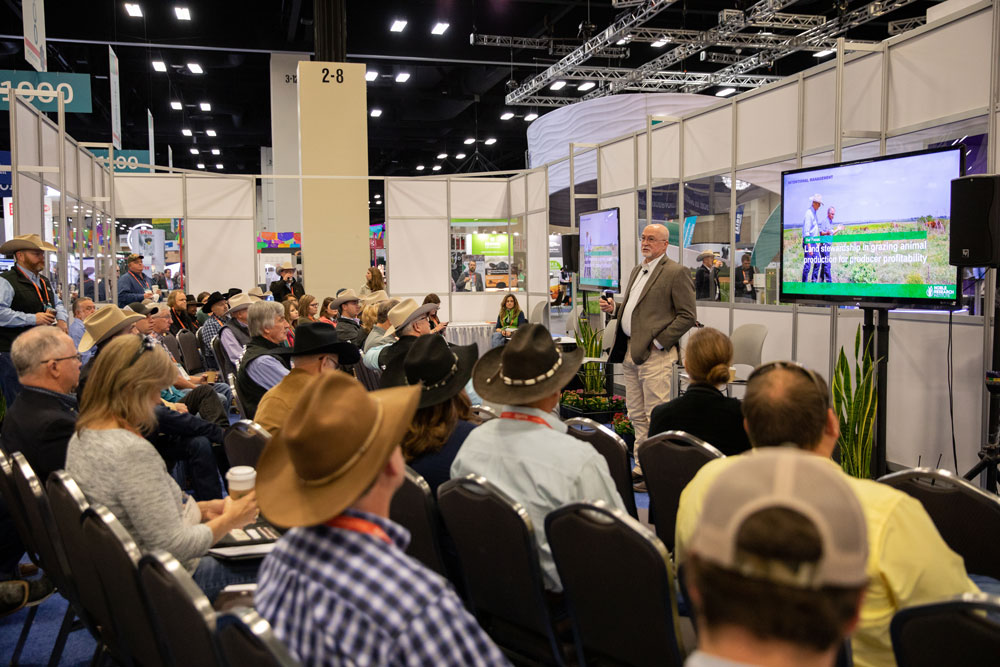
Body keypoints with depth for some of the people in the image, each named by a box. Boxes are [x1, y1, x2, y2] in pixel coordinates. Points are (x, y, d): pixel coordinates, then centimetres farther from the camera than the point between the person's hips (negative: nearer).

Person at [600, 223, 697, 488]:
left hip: (654, 353, -9)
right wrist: (615, 309, 8)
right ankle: (643, 466, 22)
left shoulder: (676, 273, -8)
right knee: (636, 414, 13)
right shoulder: (637, 270, 18)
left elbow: (688, 315, -11)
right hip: (630, 351, 9)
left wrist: (659, 342, -16)